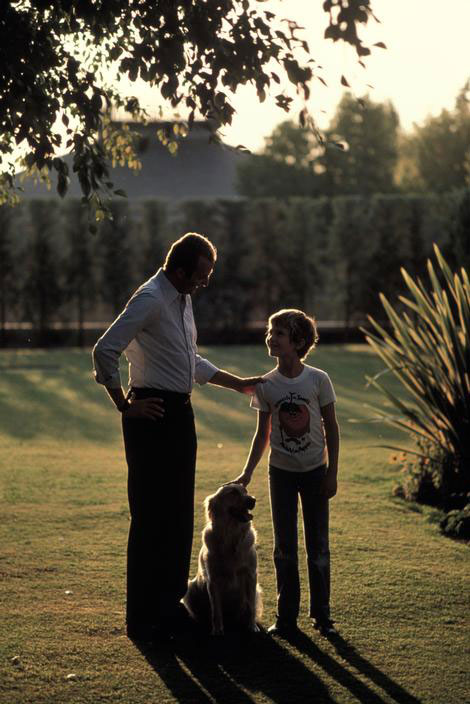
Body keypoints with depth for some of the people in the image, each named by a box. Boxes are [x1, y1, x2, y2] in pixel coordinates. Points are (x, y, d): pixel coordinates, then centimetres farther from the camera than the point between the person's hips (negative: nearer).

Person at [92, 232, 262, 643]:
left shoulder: (182, 299, 14)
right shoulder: (150, 300, -17)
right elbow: (105, 351, -22)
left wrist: (238, 384, 25)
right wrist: (125, 405, -17)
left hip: (179, 414, 10)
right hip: (154, 416, -10)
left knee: (179, 516, 14)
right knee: (152, 518, -5)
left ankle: (170, 607, 25)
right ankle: (143, 620, 2)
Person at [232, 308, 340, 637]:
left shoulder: (318, 380, -10)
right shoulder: (266, 385, -4)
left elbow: (331, 428, -3)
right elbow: (263, 433, 5)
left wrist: (332, 472, -5)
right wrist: (247, 473, 1)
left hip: (314, 471, -2)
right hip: (281, 472, 2)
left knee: (318, 545, 4)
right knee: (284, 548, 6)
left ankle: (322, 615, 14)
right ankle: (287, 617, 13)